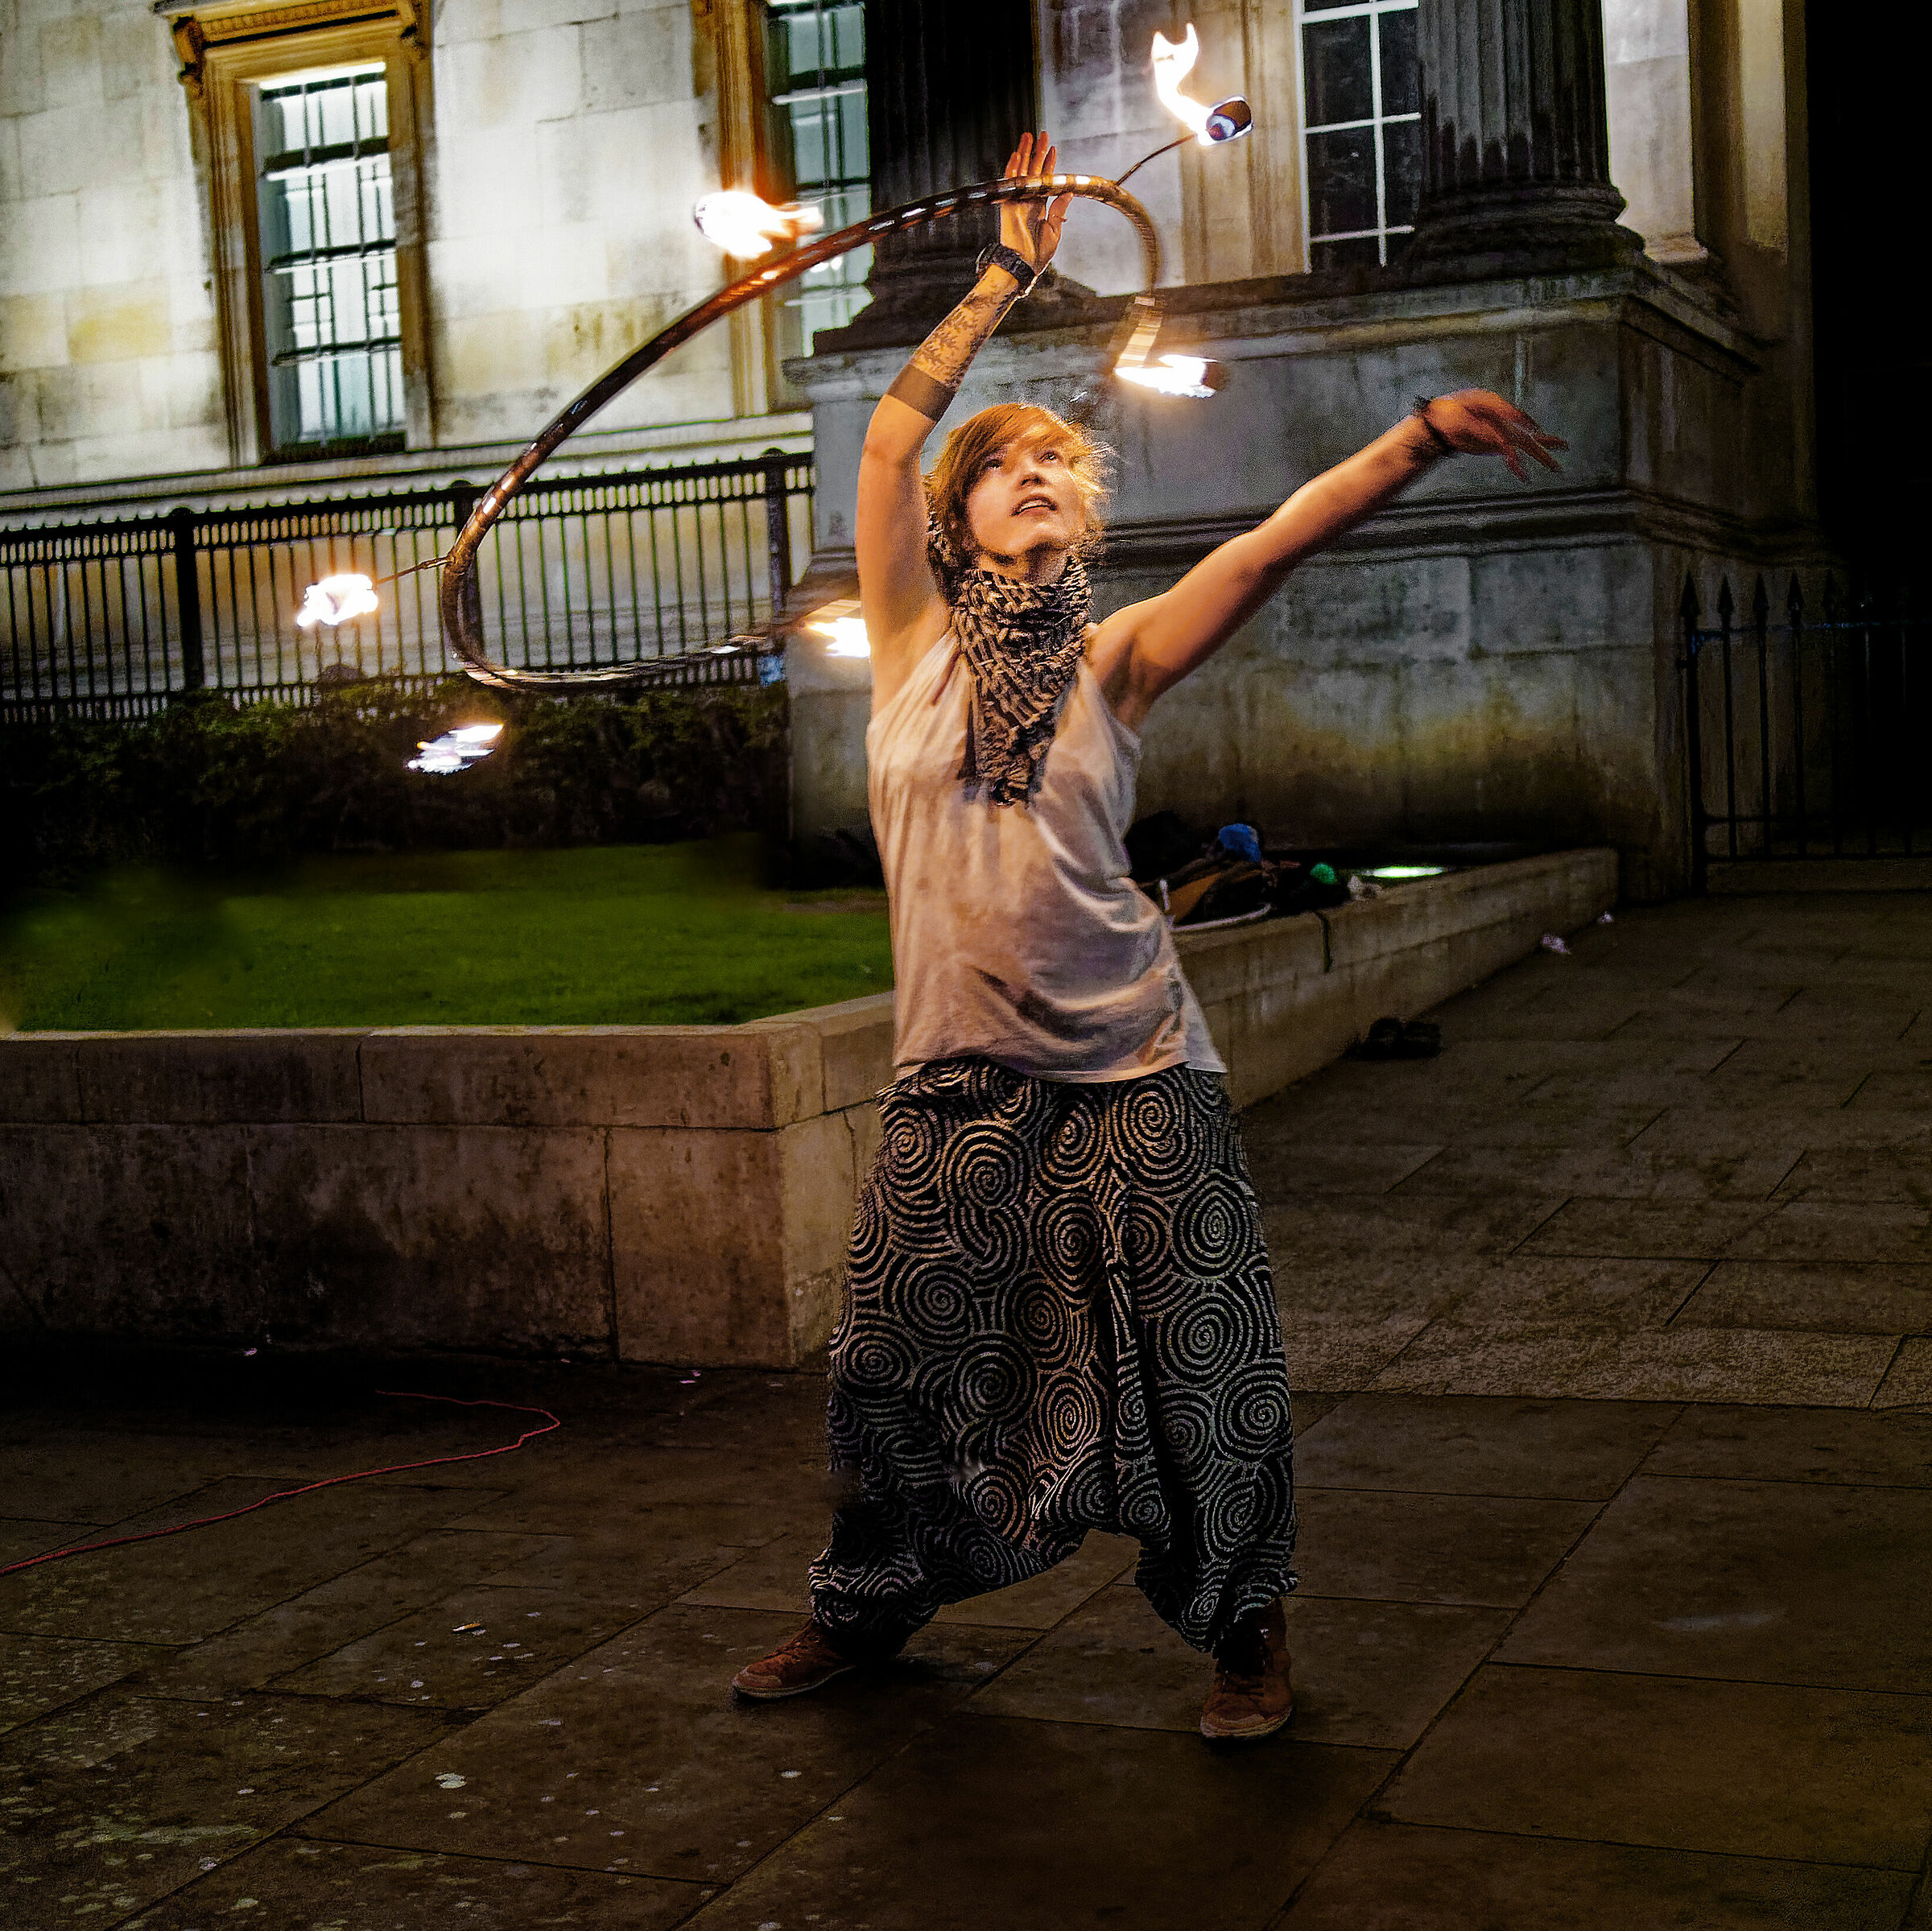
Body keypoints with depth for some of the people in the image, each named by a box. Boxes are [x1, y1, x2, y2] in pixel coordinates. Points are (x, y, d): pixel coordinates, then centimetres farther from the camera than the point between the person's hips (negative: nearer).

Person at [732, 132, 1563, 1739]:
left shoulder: (1114, 659, 3)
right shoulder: (916, 642, 3)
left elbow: (1270, 545, -10)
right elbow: (892, 434, -4)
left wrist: (1421, 439, -20)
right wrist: (1004, 281, -2)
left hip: (1133, 1069, -1)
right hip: (959, 1076, 1)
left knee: (1192, 1364, 0)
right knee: (897, 1363, 10)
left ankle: (1245, 1623, 20)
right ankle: (876, 1595, 33)